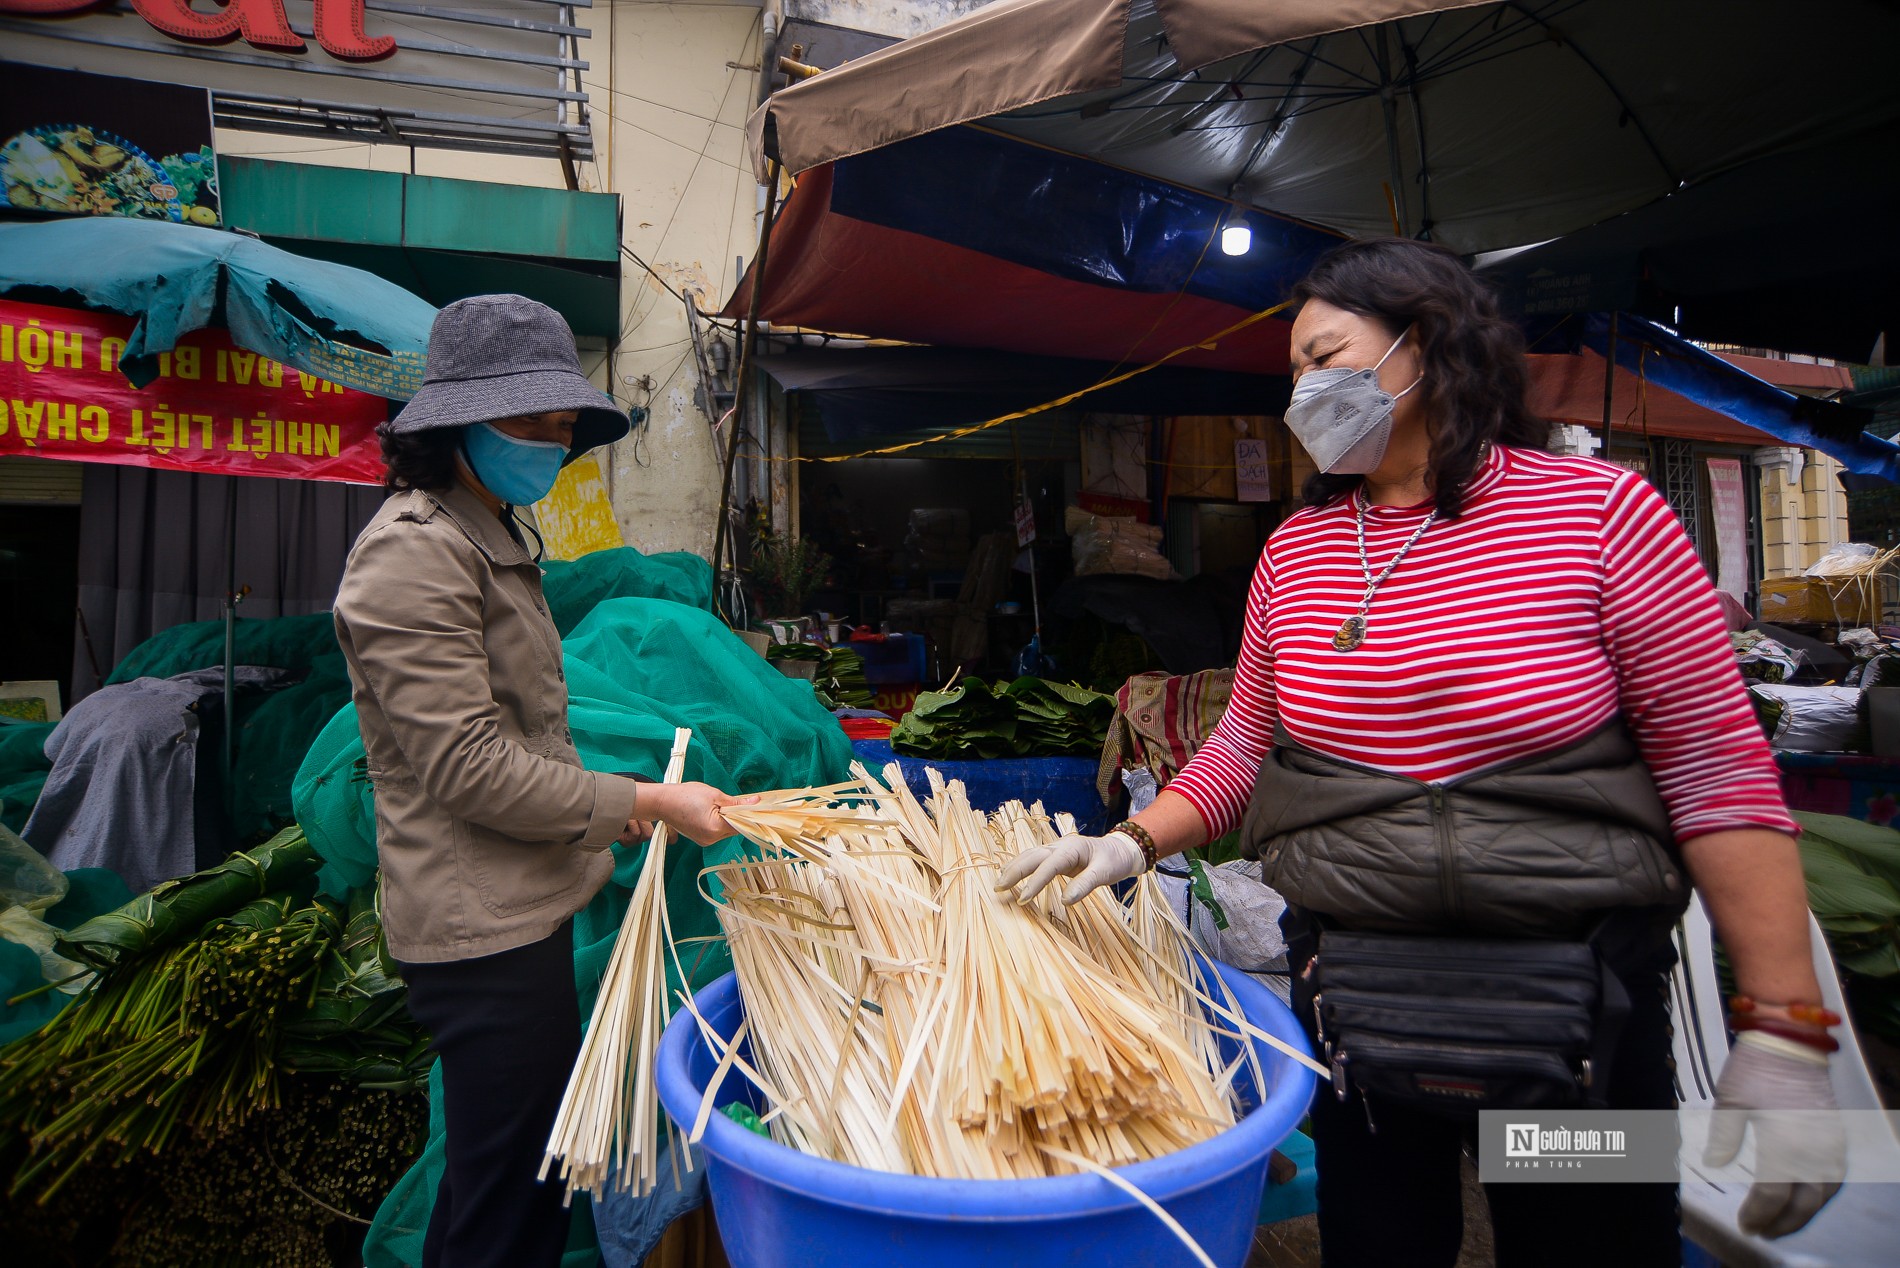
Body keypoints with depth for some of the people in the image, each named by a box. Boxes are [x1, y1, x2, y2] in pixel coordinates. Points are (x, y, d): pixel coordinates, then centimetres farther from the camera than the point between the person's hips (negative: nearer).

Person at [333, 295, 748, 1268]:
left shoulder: (491, 539, 15)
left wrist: (605, 810, 12)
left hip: (522, 905, 10)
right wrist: (641, 804, -16)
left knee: (531, 1163, 22)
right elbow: (469, 766, -21)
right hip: (481, 928, -10)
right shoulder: (415, 552, -17)